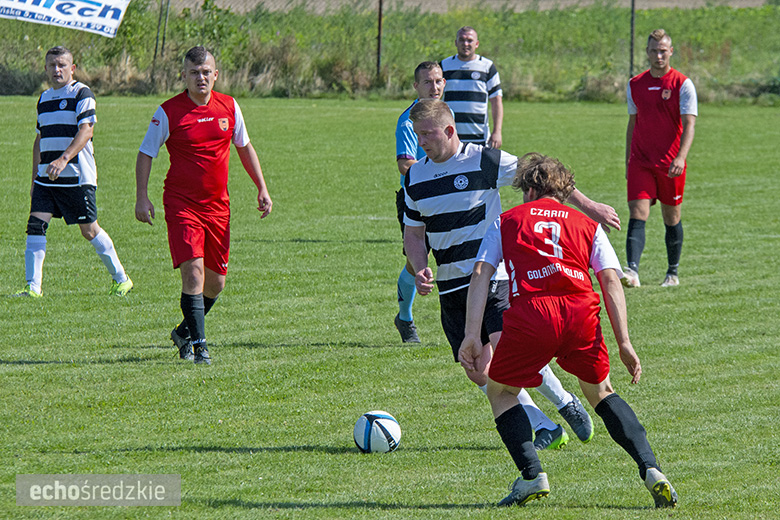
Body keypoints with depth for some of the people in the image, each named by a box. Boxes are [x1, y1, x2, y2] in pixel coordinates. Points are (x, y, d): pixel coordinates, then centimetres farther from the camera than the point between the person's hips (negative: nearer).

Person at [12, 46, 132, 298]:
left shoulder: (81, 93, -7)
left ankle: (121, 279, 19)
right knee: (35, 223, -9)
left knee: (89, 229, 2)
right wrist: (35, 177, 20)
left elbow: (86, 131, -20)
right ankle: (33, 287, -9)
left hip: (77, 176, -6)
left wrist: (64, 159, -33)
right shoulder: (44, 98, 15)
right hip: (46, 176, 6)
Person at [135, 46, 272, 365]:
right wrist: (142, 197, -10)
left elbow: (244, 147, 17)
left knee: (215, 282, 8)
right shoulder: (168, 112, -7)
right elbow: (146, 153, -1)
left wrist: (262, 189, 14)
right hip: (181, 204, -4)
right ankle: (198, 345, -13)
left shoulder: (229, 107, 4)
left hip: (217, 205, 4)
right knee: (193, 271, -18)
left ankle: (185, 331, 32)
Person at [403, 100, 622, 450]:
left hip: (494, 277, -5)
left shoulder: (485, 161, -8)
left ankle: (565, 403, 0)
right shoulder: (415, 178, 7)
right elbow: (413, 233, 17)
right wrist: (420, 269, -3)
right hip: (451, 286, 5)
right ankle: (545, 429, 7)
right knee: (478, 371, -5)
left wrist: (587, 205, 0)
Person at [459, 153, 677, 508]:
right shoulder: (587, 225, 26)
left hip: (530, 314, -2)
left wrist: (472, 336, 4)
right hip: (582, 312, 2)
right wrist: (624, 343, 9)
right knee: (600, 391, 25)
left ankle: (532, 477, 6)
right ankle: (651, 470, 9)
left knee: (500, 392, 22)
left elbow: (481, 274, 10)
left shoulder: (507, 221, 24)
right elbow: (611, 280, 13)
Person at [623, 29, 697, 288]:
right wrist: (628, 161, 16)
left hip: (670, 164, -2)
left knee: (671, 218, 8)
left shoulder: (683, 85, -4)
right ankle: (632, 271, -23)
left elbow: (689, 125, -11)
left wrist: (681, 157, -25)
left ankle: (673, 273, 23)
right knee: (637, 216, -12)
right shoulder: (635, 85, 8)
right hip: (640, 161, 2)